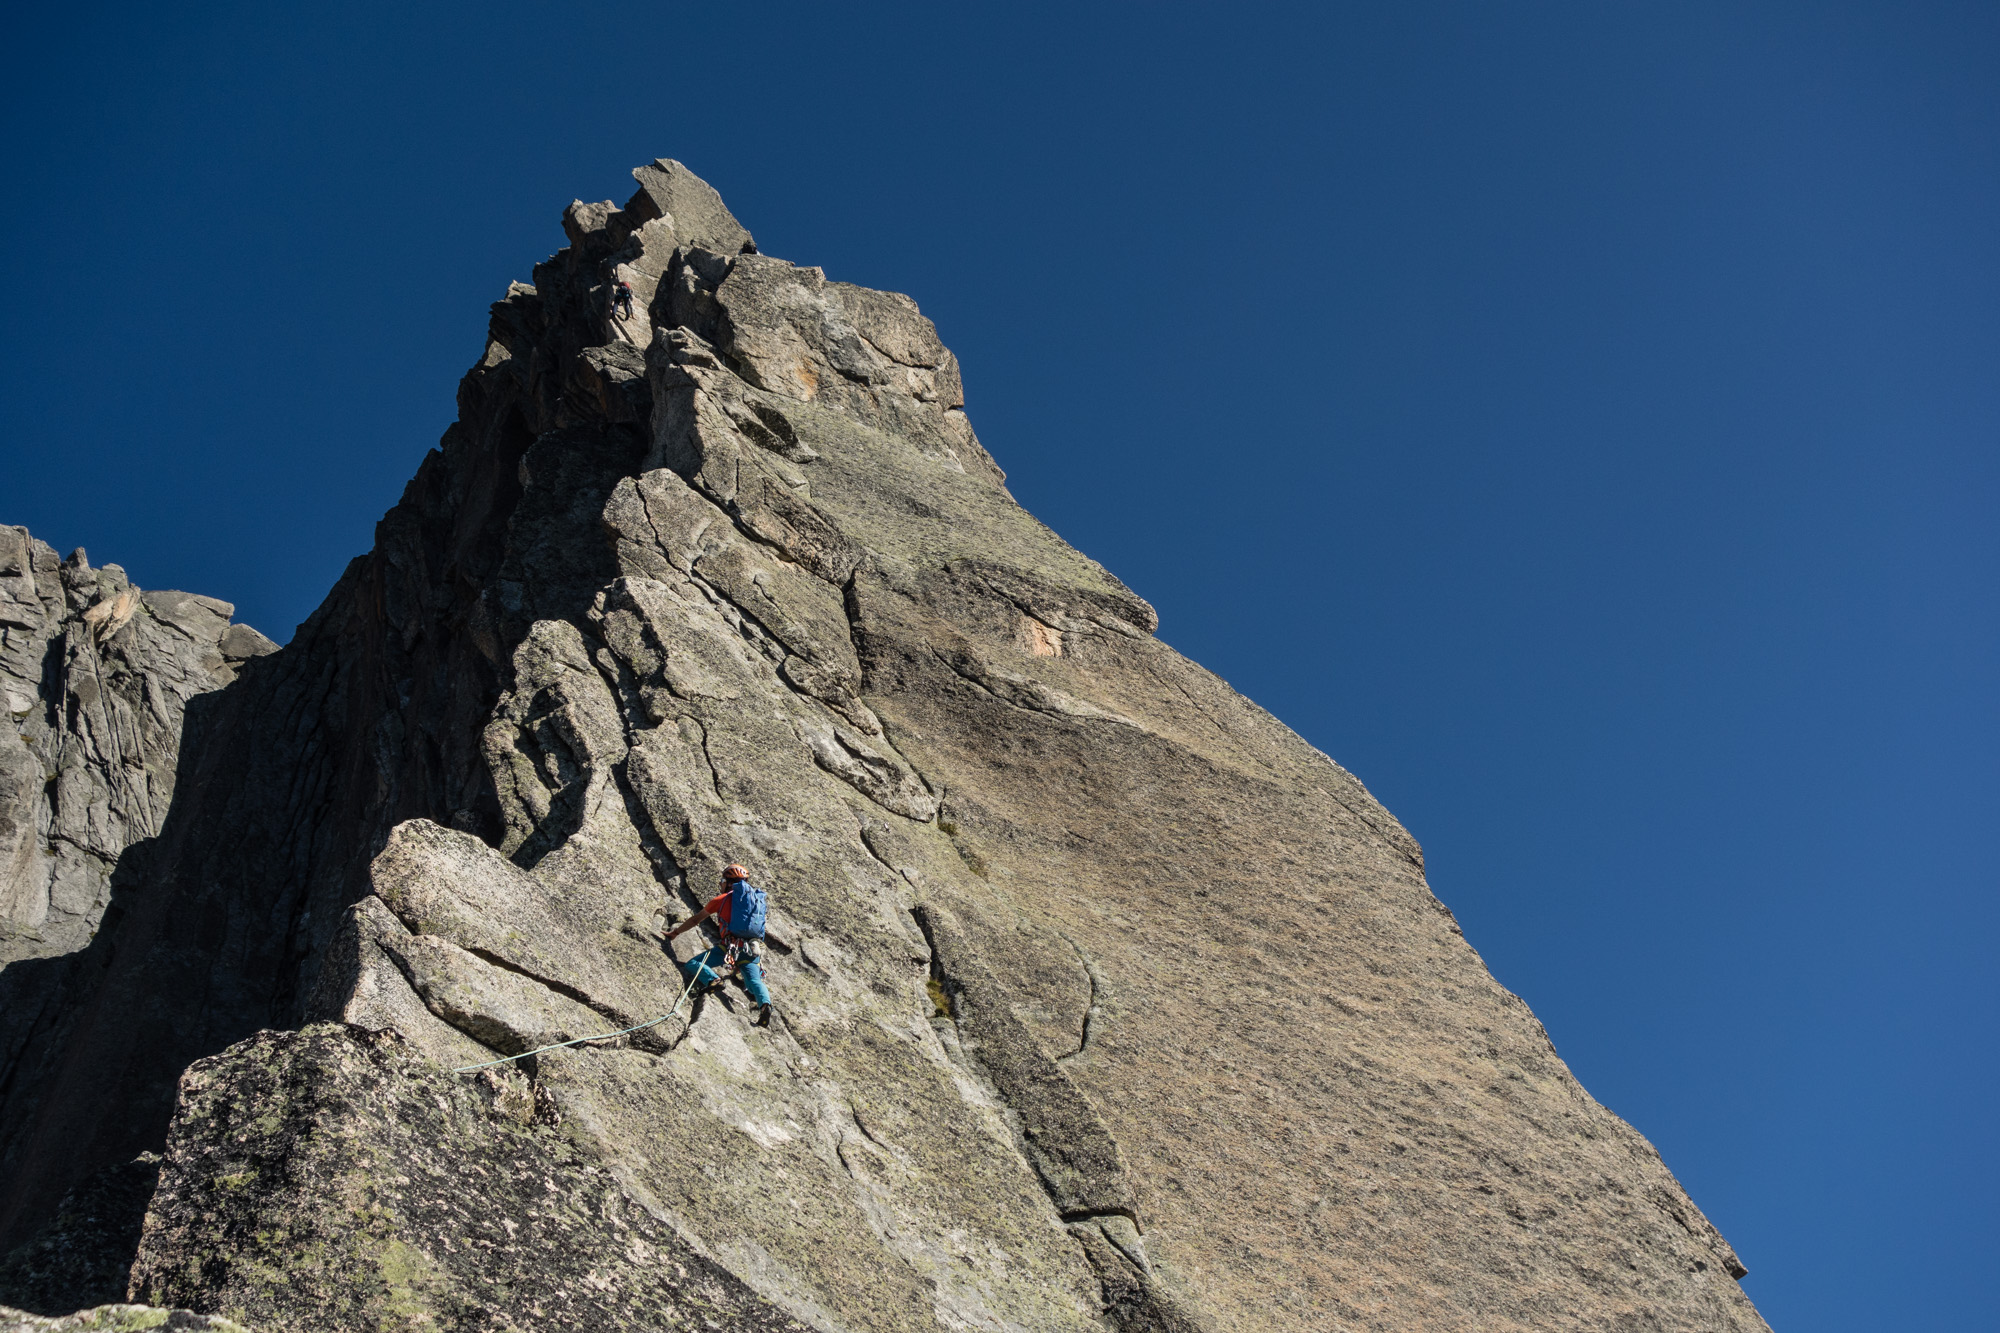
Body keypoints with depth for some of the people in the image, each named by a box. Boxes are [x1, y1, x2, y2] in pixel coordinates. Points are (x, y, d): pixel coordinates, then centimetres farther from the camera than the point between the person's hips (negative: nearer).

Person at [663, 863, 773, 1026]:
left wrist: (675, 932, 38)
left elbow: (696, 920, 23)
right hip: (753, 949, 4)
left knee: (691, 965, 0)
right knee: (755, 980, -5)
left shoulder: (722, 899, 13)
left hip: (731, 946, -4)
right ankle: (764, 1003, -38)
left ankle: (712, 979, -30)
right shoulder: (757, 899, 25)